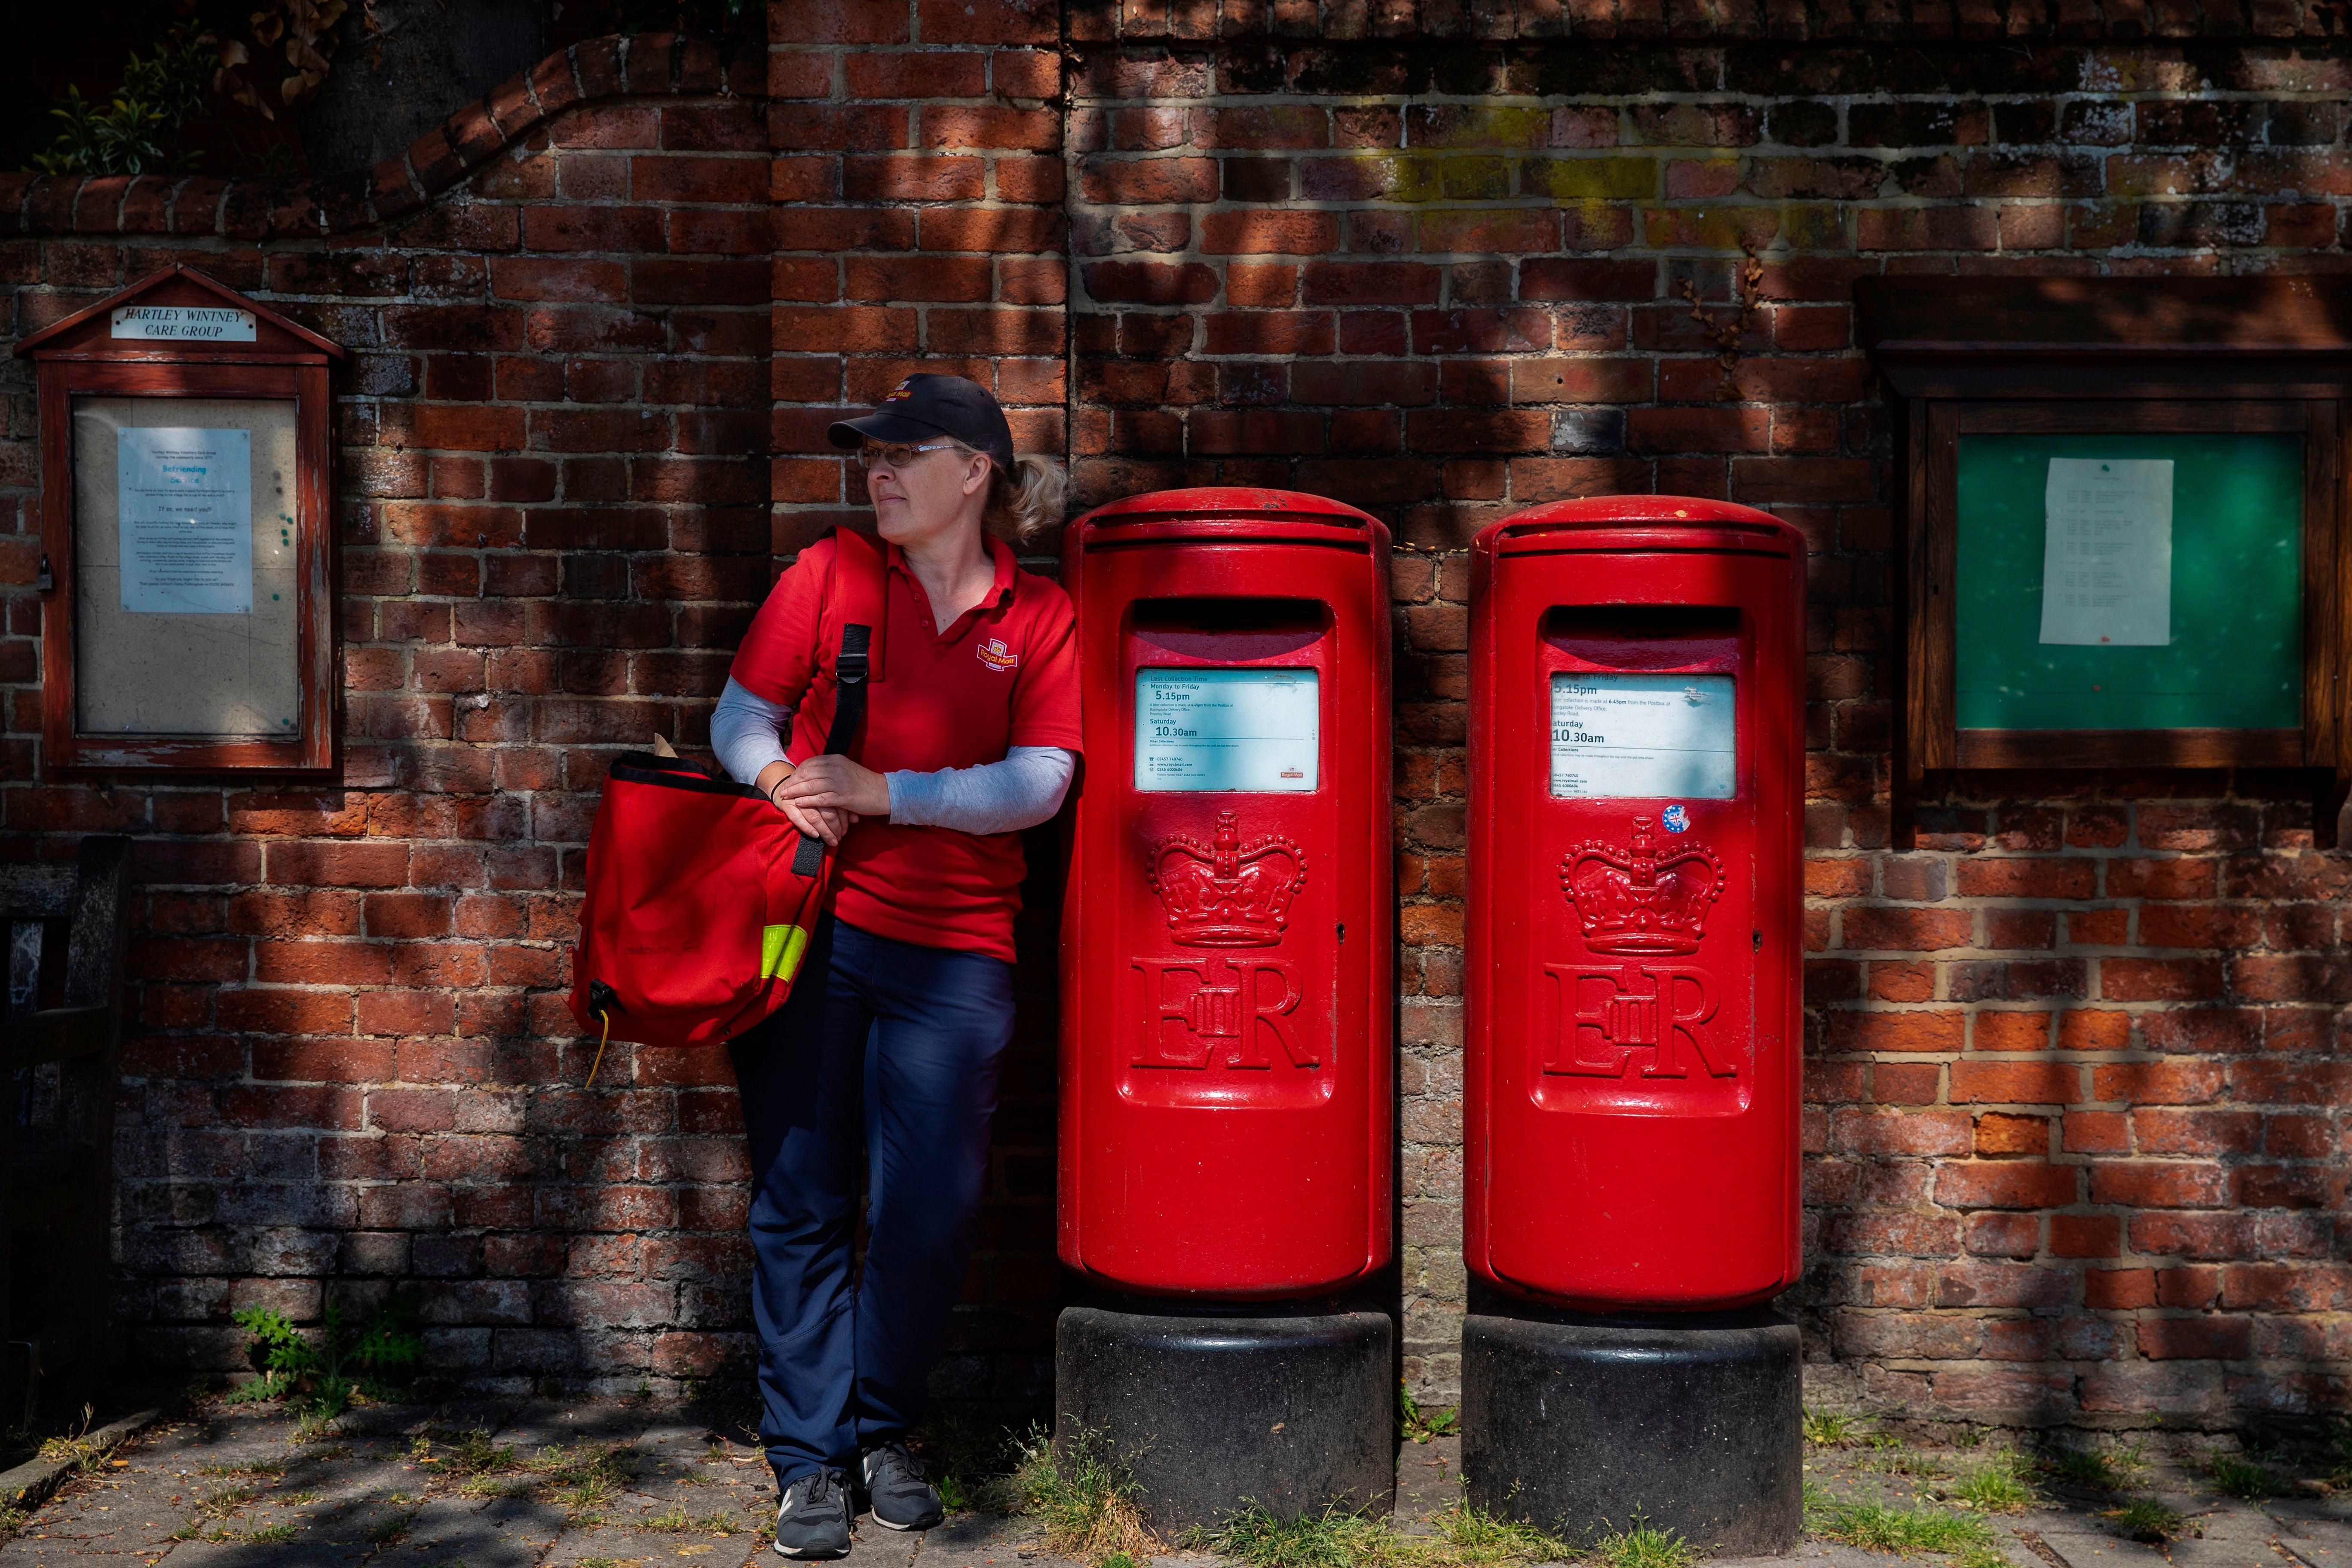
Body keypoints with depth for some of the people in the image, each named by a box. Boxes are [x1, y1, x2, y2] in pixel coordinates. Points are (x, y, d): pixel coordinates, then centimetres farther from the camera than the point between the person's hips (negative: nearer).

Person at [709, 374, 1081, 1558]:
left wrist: (882, 790, -13)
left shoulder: (1040, 618, 4)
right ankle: (809, 1459, 20)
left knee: (931, 1214, 2)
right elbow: (740, 717, 9)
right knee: (802, 1205, 6)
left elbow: (1040, 784, -6)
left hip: (951, 951, 0)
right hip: (806, 929, 1)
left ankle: (882, 1430, 26)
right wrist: (780, 779, -12)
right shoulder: (826, 576, 6)